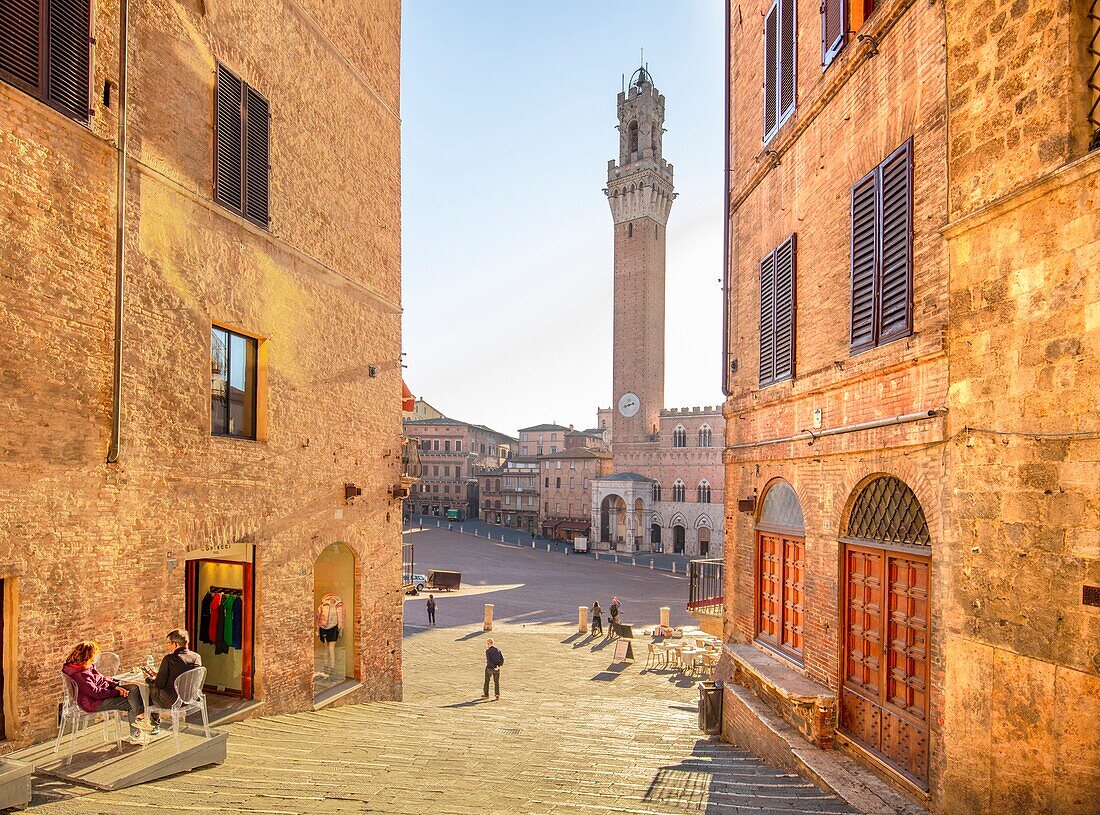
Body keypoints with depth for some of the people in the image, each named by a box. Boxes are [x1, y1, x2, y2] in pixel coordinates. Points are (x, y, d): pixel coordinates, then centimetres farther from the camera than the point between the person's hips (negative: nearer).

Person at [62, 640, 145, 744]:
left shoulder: (88, 666, 0)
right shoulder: (79, 674, -28)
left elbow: (101, 678, 11)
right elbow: (95, 692, -26)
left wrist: (116, 686, -5)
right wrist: (117, 692, -19)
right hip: (93, 702, -9)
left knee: (134, 689, -3)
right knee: (131, 704, -14)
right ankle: (134, 736, 0)